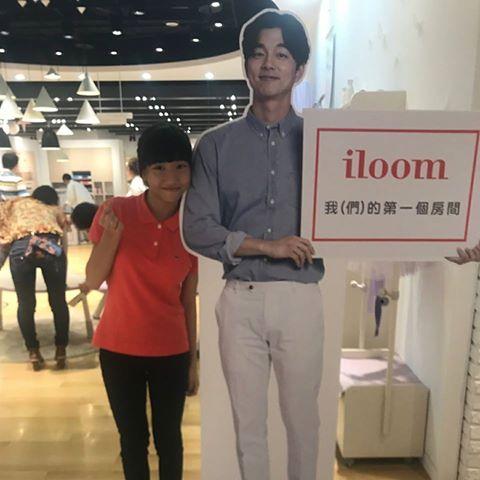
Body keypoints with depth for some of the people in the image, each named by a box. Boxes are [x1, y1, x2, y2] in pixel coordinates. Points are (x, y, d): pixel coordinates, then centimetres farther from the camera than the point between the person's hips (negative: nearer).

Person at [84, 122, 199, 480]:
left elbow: (188, 300, -1)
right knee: (133, 438, 17)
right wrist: (111, 235, -23)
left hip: (171, 351, 1)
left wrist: (193, 360, 4)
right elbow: (92, 281, -6)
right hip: (119, 348, 0)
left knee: (168, 438, 16)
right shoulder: (117, 211, -10)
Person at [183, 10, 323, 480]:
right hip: (240, 300, 1)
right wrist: (266, 246, -14)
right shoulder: (215, 144, 3)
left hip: (300, 299, 0)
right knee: (248, 421, 16)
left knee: (302, 417, 15)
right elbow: (196, 229, -4)